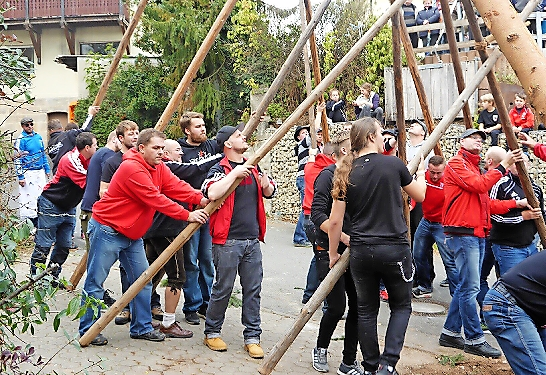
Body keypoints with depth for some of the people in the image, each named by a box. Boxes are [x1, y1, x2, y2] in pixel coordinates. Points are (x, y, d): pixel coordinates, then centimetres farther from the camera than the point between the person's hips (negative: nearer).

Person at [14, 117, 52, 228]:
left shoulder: (38, 137, 11)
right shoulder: (21, 139, -8)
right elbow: (18, 159, -10)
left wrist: (47, 169, 16)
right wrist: (20, 176, -14)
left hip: (40, 172, 6)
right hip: (28, 173, -6)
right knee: (28, 197, -5)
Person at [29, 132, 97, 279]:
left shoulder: (89, 160, 3)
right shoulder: (70, 160, -23)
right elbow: (86, 182, -29)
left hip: (68, 207, 8)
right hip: (51, 205, -8)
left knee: (64, 245, 8)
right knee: (44, 245, -3)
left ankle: (52, 277, 20)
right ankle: (34, 276, 7)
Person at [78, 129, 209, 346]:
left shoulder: (158, 168, 6)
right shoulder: (132, 169, -24)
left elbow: (176, 186, -7)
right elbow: (156, 200, -27)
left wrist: (200, 199, -24)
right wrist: (187, 215, -26)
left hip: (132, 234, 9)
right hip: (107, 231, -9)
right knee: (95, 281, -1)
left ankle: (142, 327, 19)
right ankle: (87, 331, 9)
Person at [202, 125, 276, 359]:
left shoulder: (252, 168, 15)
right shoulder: (220, 169, -6)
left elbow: (269, 193, 21)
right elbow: (212, 193, -25)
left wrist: (266, 184, -1)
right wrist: (234, 174, -21)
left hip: (252, 240, 6)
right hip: (228, 241, -6)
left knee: (253, 290, 7)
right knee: (223, 289, 2)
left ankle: (252, 337, 15)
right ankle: (212, 332, 19)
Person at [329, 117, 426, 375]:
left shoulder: (346, 173, 1)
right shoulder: (393, 164, -6)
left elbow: (335, 221, 2)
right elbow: (420, 195, 11)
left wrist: (333, 253, 15)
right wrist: (420, 174, 31)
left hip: (360, 251, 3)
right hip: (394, 248, -3)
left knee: (366, 310, 16)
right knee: (401, 306, 14)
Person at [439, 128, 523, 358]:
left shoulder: (475, 167, 23)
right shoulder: (456, 163, -4)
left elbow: (485, 203, 20)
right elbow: (478, 185, -18)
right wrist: (503, 165, -14)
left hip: (477, 234, 9)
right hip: (462, 233, -9)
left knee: (465, 286, 11)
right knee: (470, 287, -9)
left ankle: (450, 333, 18)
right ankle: (474, 339, -4)